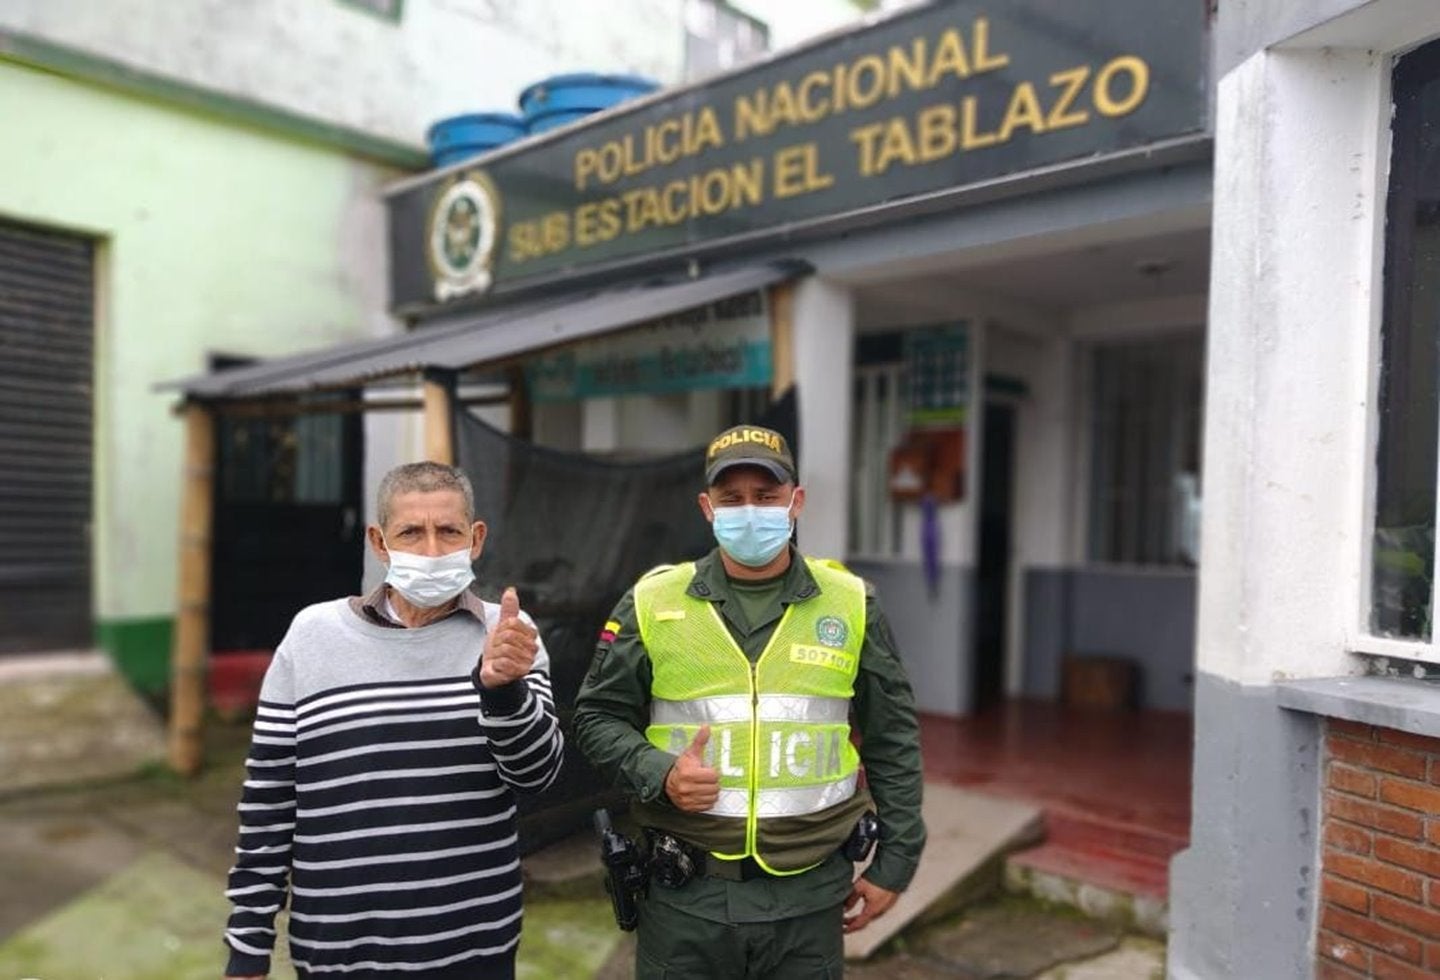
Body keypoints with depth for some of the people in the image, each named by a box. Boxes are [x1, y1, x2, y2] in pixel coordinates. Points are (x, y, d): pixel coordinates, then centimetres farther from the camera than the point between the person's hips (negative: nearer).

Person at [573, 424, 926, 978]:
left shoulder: (851, 604, -1)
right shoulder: (652, 601, -3)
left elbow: (893, 740, 6)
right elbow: (598, 717, 4)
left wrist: (894, 861, 6)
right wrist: (659, 775, -13)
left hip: (809, 897, 1)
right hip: (685, 895, 0)